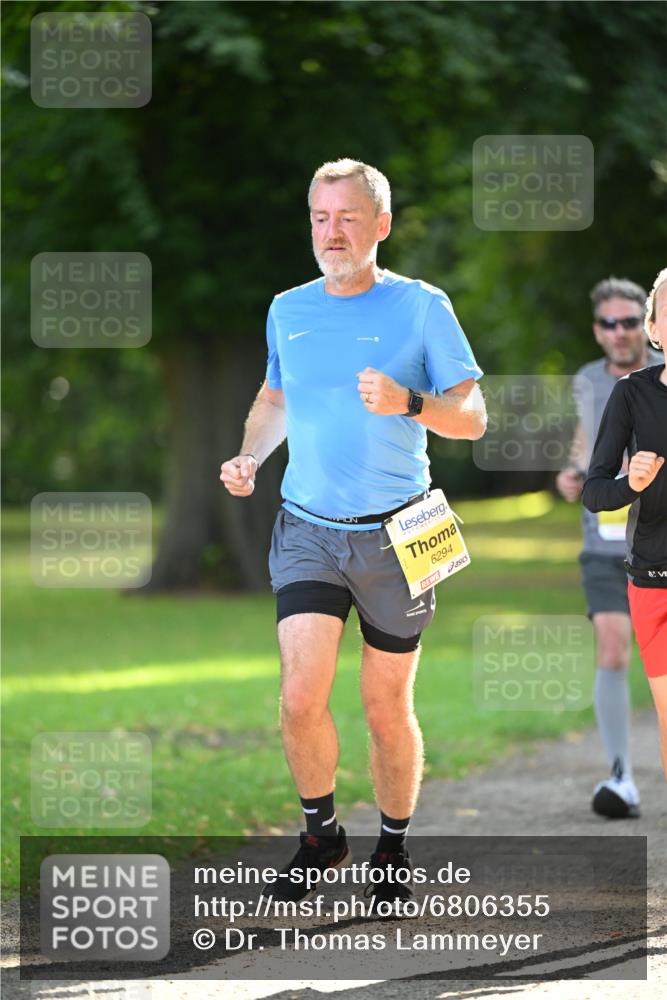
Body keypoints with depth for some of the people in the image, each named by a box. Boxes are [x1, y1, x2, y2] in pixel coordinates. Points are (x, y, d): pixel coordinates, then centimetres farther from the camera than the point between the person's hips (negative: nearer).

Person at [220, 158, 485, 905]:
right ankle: (321, 835, 10)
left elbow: (473, 418, -4)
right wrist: (249, 457, 6)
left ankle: (393, 850, 26)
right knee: (300, 697, -13)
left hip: (394, 534, -2)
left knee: (386, 707, 6)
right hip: (307, 528, 2)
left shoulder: (422, 307, -4)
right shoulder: (288, 310, 7)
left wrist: (408, 403, -23)